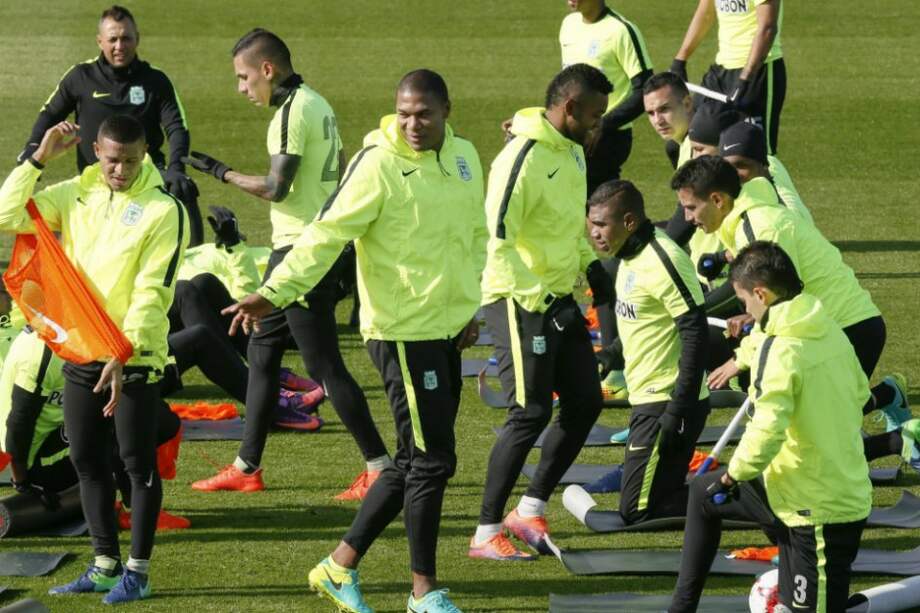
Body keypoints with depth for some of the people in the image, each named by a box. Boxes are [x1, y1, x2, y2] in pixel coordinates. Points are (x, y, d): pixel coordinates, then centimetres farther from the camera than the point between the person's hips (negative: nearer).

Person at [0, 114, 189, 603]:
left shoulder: (163, 211, -11)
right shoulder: (74, 196, 5)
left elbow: (152, 293, -15)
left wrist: (124, 353, -23)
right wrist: (39, 159, -7)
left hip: (134, 358, -6)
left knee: (138, 462, 0)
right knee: (87, 460, 11)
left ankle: (137, 572, 8)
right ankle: (105, 565, 21)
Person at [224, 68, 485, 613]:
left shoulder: (463, 157, 7)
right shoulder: (378, 165, -16)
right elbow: (327, 234, -21)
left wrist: (472, 305, 16)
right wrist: (274, 293, -31)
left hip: (448, 329, 8)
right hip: (403, 332, -8)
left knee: (414, 461, 12)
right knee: (432, 460, -4)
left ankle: (341, 566, 22)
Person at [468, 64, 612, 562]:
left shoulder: (572, 152, 10)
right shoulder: (524, 158, -19)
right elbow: (499, 239, -23)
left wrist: (591, 264, 11)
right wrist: (536, 301, -24)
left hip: (559, 297, 9)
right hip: (520, 300, -9)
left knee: (585, 401, 9)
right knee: (531, 413, -10)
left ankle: (530, 511, 20)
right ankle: (487, 533, -2)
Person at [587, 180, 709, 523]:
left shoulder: (662, 262, -20)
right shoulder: (632, 255, 10)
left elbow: (695, 334, -23)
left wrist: (679, 409, -24)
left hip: (666, 404, -10)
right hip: (648, 401, 10)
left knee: (637, 511, -10)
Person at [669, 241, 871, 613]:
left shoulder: (781, 350, -21)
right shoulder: (830, 331, 4)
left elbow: (766, 432, -30)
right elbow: (859, 393, 18)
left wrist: (734, 474, -12)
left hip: (818, 510, -9)